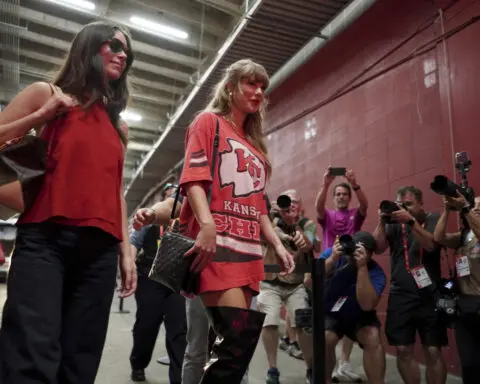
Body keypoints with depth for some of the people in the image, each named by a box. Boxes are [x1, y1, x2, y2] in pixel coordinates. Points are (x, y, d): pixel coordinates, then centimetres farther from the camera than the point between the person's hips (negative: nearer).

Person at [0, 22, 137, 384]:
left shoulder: (119, 127, 21)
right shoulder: (46, 95, 10)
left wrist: (126, 251, 13)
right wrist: (43, 115, -6)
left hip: (100, 249, 4)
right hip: (45, 238, -4)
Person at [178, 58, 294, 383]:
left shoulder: (254, 144, 26)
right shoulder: (209, 122, 6)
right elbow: (193, 177, -10)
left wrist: (278, 244, 13)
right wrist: (206, 226, -25)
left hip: (249, 249, 8)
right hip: (216, 244, -7)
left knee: (242, 340, 5)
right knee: (238, 340, -15)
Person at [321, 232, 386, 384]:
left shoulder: (376, 272, -21)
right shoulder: (332, 254, -18)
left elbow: (367, 305, -37)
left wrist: (362, 267, -42)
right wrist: (332, 259, -39)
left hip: (359, 316, 0)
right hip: (328, 314, 0)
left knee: (373, 338, -26)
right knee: (325, 339, -26)